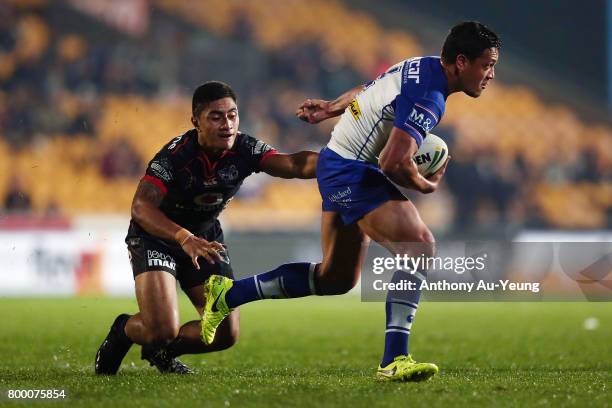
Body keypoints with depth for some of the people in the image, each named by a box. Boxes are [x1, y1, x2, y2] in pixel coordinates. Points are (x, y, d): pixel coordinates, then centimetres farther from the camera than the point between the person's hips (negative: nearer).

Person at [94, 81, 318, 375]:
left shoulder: (244, 150, -17)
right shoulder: (175, 155, -29)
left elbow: (295, 165, -30)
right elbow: (141, 206, -37)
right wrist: (185, 238, -52)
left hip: (205, 237, 5)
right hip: (155, 235, -5)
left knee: (226, 333, -4)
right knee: (162, 330, -22)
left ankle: (162, 350, 26)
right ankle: (123, 331, 16)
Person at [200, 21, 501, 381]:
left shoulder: (422, 67, 8)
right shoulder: (429, 97, -24)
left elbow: (367, 91, 24)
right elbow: (393, 162, -31)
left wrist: (330, 108, 36)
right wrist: (427, 186, -14)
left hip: (337, 165, 11)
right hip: (352, 171, -11)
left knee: (336, 278, 18)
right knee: (419, 246, -23)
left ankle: (228, 294, 28)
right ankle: (394, 361, -27)